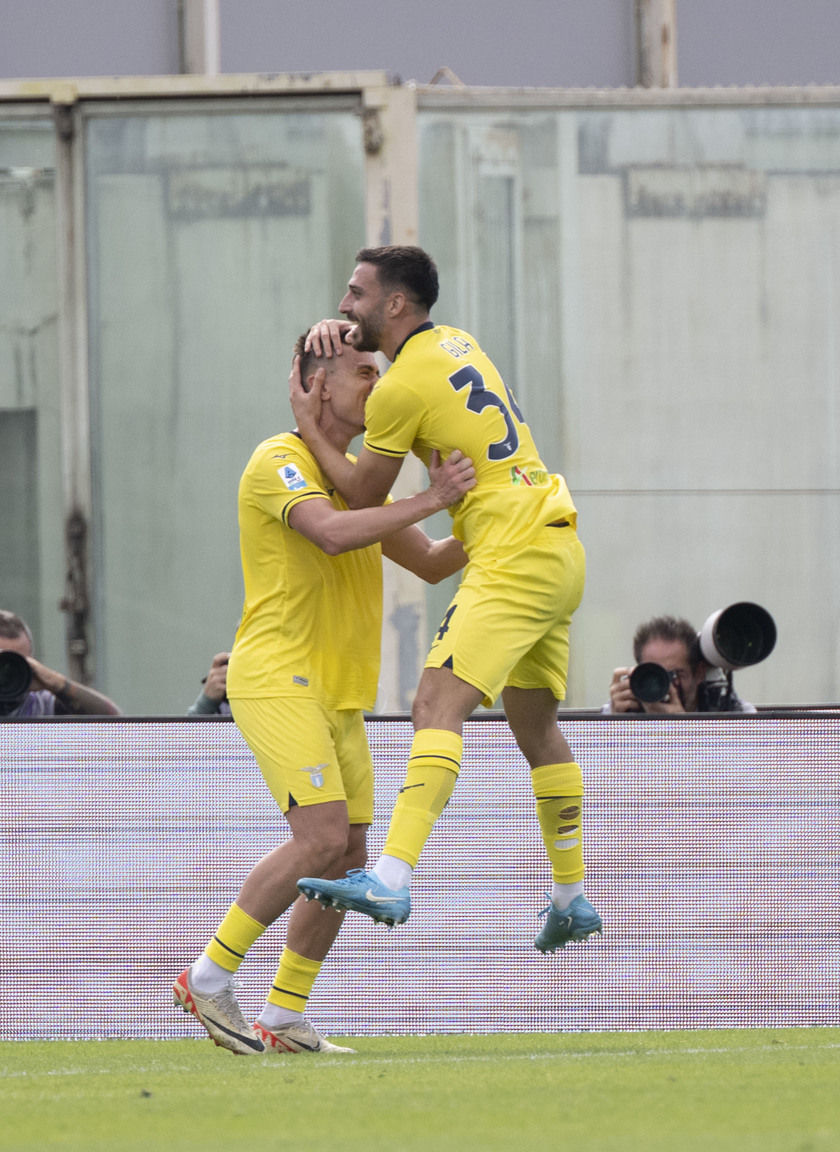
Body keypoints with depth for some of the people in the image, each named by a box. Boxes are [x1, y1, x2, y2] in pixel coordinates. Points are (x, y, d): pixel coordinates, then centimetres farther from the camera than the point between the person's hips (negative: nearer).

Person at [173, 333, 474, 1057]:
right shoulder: (280, 461, -8)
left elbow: (430, 563, 24)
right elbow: (332, 534, -27)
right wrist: (432, 500, -27)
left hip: (339, 695, 9)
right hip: (278, 678, -9)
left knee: (348, 854, 2)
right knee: (322, 837, -20)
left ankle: (283, 1018, 9)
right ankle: (209, 978, -9)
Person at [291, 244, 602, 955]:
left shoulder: (403, 388, -11)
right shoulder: (456, 342, 16)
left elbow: (365, 496, -2)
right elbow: (354, 337, 33)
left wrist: (309, 426, 3)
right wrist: (336, 331, 10)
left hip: (514, 561, -10)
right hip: (560, 551, 10)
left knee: (439, 704, -22)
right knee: (535, 724, 20)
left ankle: (392, 881, -38)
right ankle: (572, 898, 27)